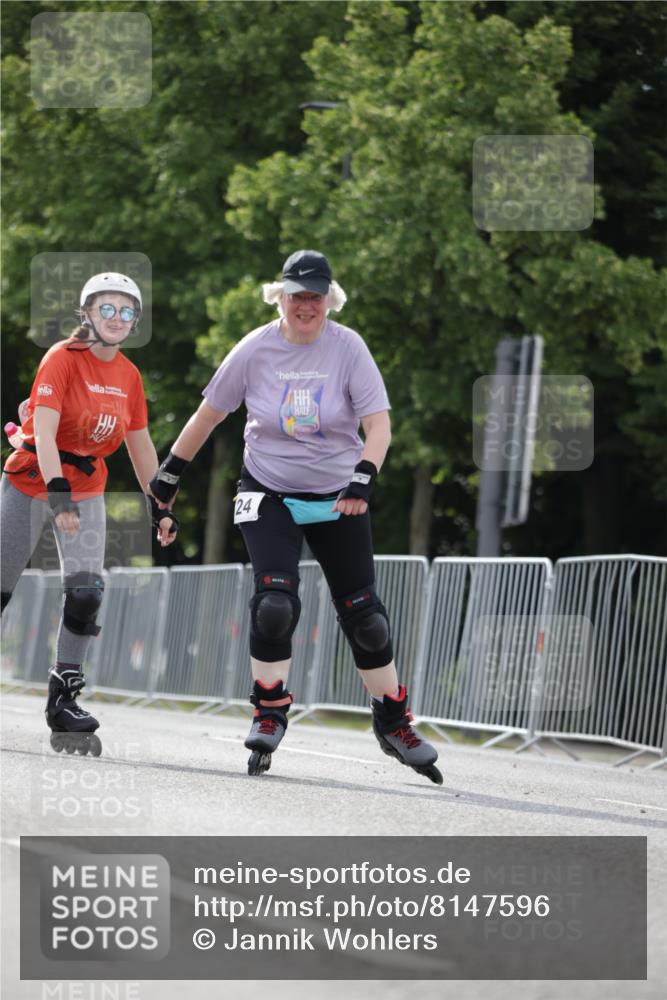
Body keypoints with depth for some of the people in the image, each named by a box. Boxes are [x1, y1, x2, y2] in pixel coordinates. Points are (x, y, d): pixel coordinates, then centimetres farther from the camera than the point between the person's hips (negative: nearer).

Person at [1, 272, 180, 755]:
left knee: (86, 593, -12)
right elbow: (44, 431, -23)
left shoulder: (129, 375, 3)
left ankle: (64, 699, -6)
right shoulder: (63, 358, -14)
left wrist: (160, 508, 12)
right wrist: (58, 494, -33)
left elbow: (141, 445, 14)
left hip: (86, 489, 4)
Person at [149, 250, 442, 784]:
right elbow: (209, 414, 4)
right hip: (268, 495, -1)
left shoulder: (347, 347, -10)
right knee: (275, 601, -19)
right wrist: (170, 474, 8)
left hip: (337, 499, 1)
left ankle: (394, 722, 18)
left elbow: (378, 423, -14)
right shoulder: (256, 349, -8)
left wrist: (364, 478, -31)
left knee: (364, 614, 2)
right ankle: (270, 713, -1)